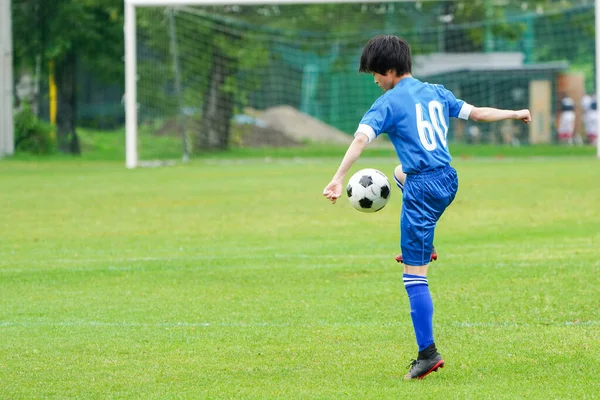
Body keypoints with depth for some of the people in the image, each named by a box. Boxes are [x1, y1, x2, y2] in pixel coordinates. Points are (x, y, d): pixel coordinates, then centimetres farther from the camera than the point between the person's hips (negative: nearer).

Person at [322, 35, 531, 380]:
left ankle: (428, 353, -10)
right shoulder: (436, 93, 11)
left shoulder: (389, 103, -8)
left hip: (423, 189, -8)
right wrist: (515, 113, 39)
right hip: (449, 179, 8)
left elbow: (361, 139, -22)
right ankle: (425, 249, 45)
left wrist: (338, 180, -31)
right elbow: (476, 112, 21)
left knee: (415, 274, -5)